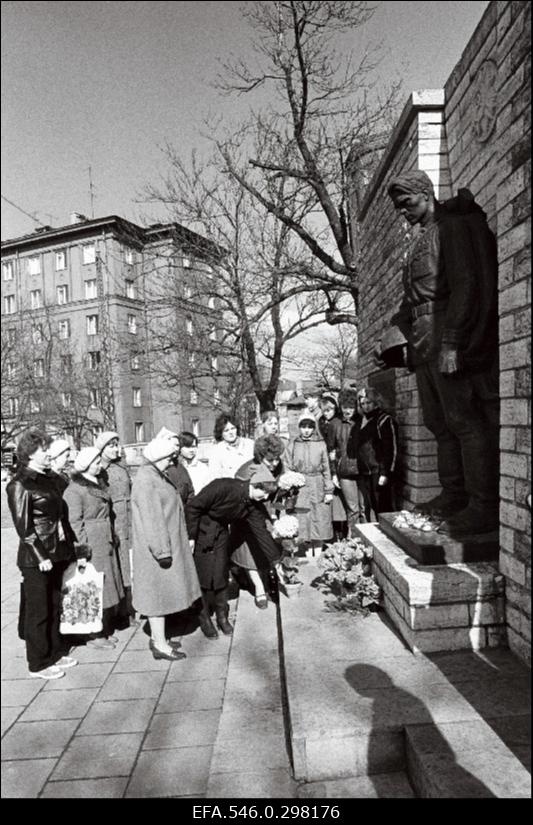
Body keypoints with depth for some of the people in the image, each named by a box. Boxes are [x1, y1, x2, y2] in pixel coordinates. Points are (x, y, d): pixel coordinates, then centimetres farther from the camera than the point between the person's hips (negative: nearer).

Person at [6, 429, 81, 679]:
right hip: (35, 558, -7)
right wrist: (41, 556, -17)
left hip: (57, 555, 7)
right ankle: (39, 664, 21)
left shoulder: (49, 479, 9)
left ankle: (56, 652, 31)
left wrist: (71, 546, 11)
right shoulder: (19, 484, -12)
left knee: (54, 607, 17)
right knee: (38, 611, 7)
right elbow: (23, 525, -15)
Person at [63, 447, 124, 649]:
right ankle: (94, 636, 14)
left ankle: (106, 630, 26)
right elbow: (75, 523, -14)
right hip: (92, 546, -8)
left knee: (110, 587, 13)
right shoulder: (74, 490, -12)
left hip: (107, 543, 8)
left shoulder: (99, 484, 14)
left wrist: (113, 539, 16)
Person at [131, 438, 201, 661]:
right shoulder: (145, 481, -21)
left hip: (168, 544, 10)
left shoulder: (158, 476, 11)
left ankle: (157, 637, 30)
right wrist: (162, 551, -23)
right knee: (159, 591, 0)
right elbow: (151, 519, -25)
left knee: (162, 591, 17)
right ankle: (160, 644, 12)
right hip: (156, 548, -10)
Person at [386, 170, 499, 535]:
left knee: (466, 421, -9)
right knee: (441, 423, 9)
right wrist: (413, 340, 13)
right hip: (424, 346, 9)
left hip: (449, 343, -9)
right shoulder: (422, 240, 25)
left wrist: (452, 342, -20)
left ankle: (484, 507, -4)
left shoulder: (454, 226, -2)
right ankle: (454, 497, 17)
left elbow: (466, 285, -13)